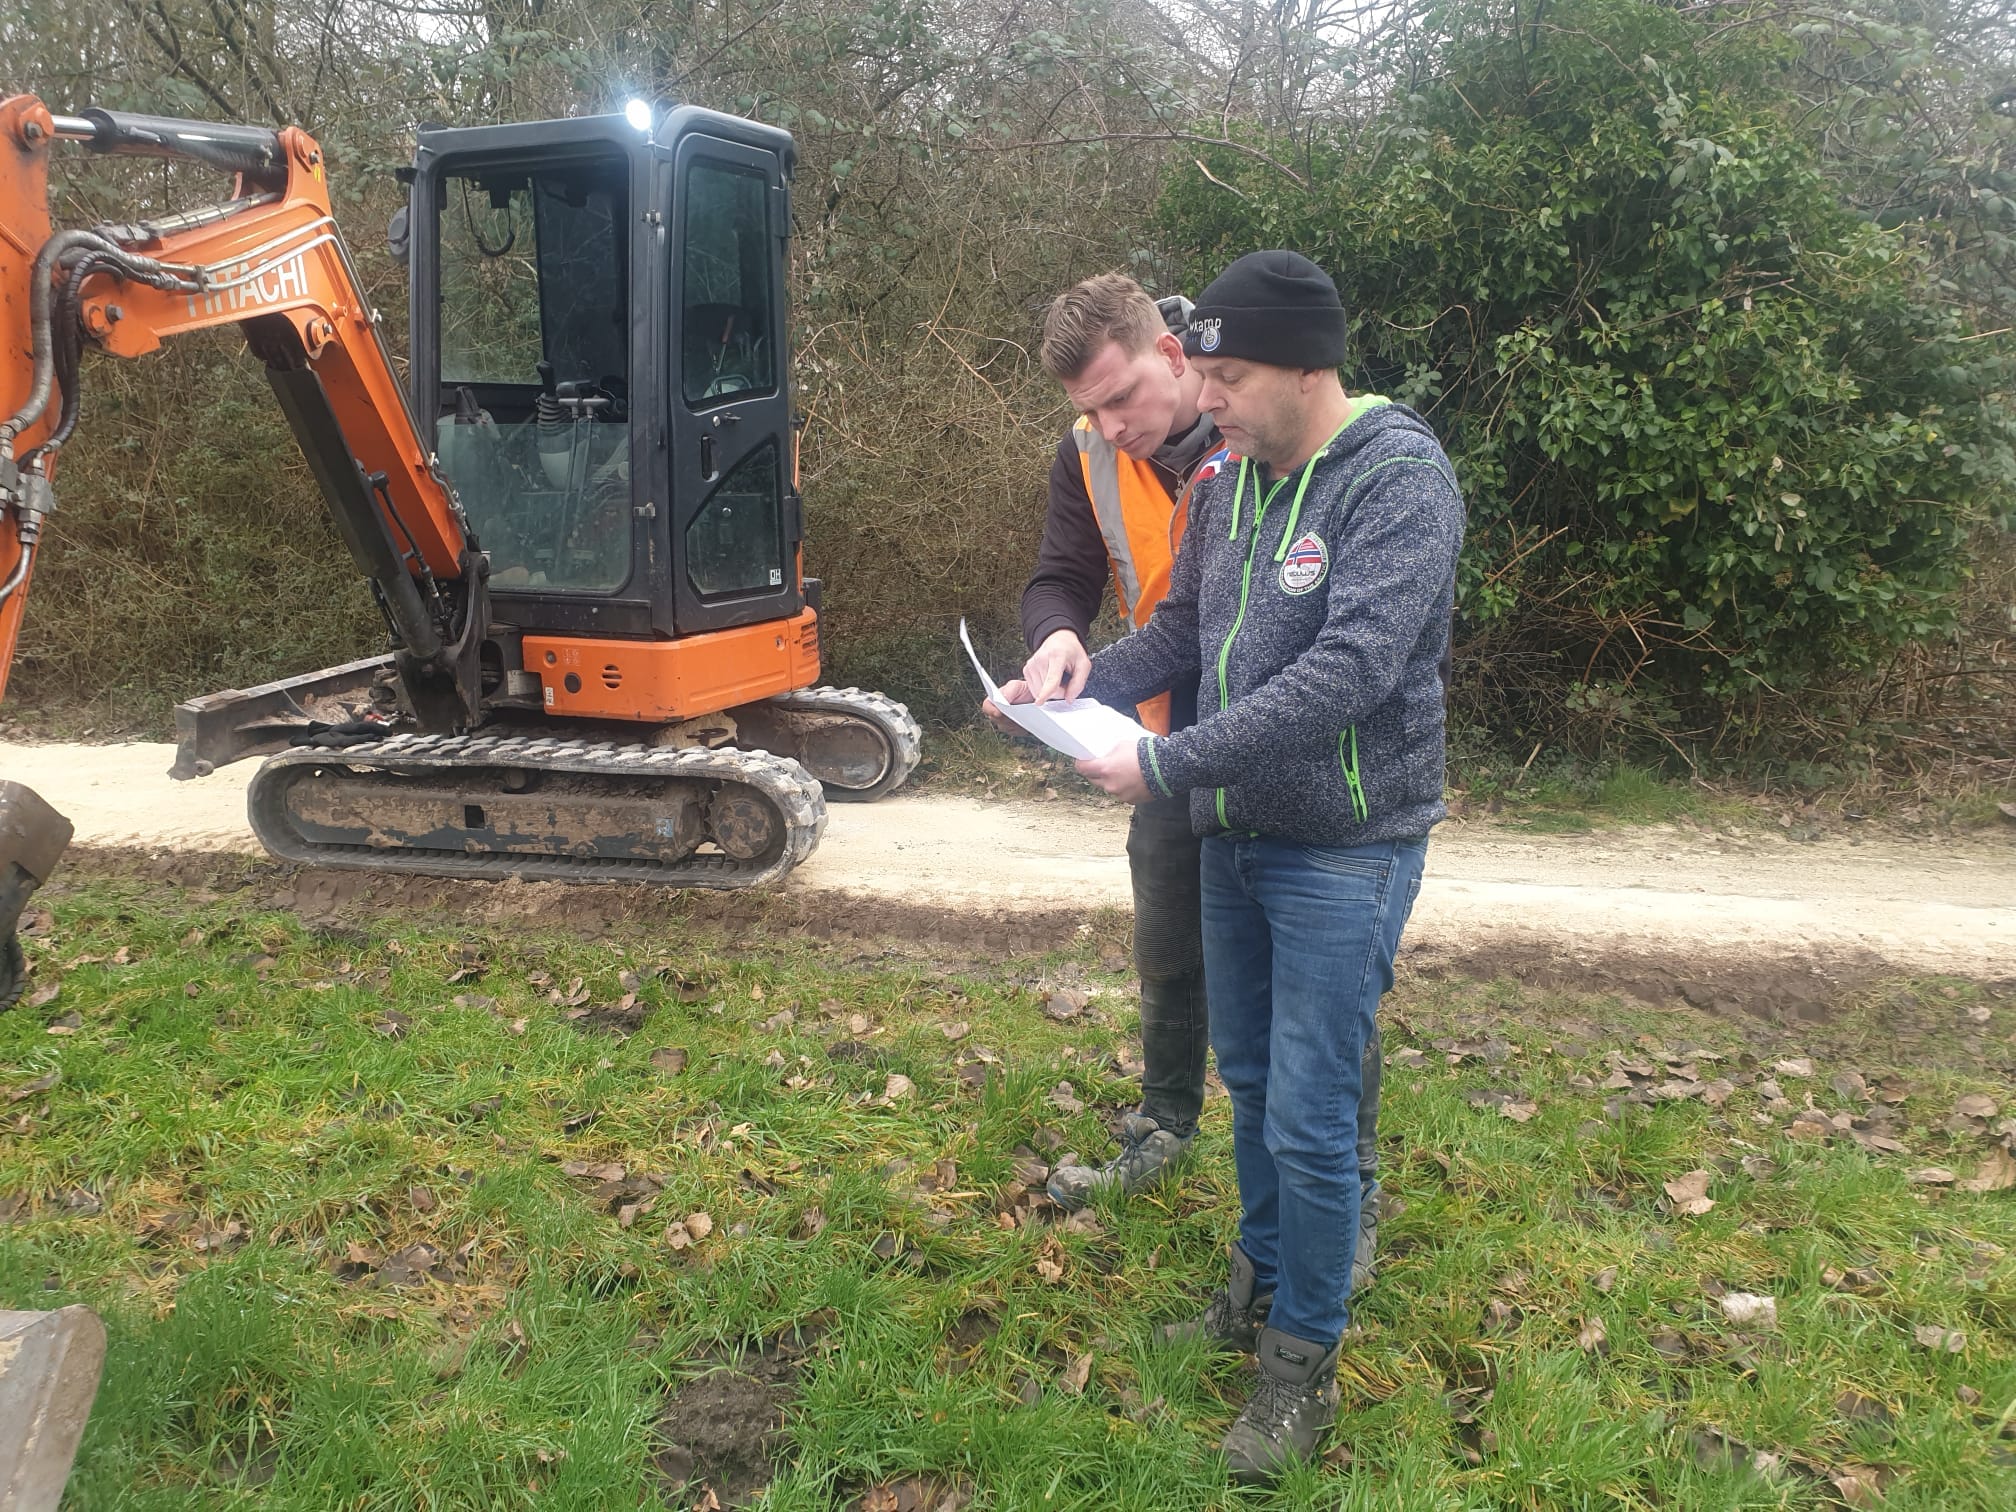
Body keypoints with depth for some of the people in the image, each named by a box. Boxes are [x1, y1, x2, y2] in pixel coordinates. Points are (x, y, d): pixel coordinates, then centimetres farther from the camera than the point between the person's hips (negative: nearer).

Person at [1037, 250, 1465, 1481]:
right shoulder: (1232, 478, 4)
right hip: (1234, 838, 7)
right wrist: (1074, 693, -6)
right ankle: (1264, 1284, 42)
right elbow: (1182, 631, 12)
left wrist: (1166, 765, -28)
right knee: (1251, 1082, 20)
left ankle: (1306, 1360, 22)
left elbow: (1347, 672, -29)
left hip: (1343, 854, -7)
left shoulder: (1400, 480, -19)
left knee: (1309, 1121, 0)